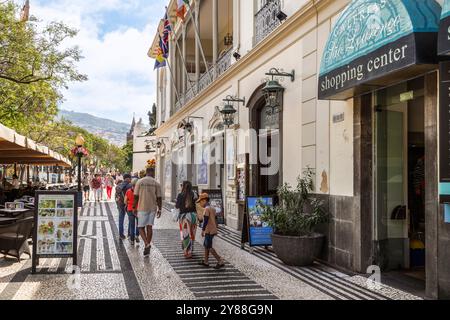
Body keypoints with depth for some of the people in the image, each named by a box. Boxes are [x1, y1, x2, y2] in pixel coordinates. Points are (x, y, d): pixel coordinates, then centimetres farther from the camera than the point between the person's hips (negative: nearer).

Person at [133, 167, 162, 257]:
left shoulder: (140, 182, -3)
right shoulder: (156, 183, 0)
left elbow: (136, 196, -3)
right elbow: (159, 198, -1)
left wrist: (134, 207, 6)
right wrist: (159, 209, 7)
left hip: (142, 208, -2)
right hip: (153, 208, 2)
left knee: (141, 227, 6)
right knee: (149, 227, 10)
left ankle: (147, 244, -14)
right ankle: (148, 246, 13)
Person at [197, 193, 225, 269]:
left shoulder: (207, 209, -14)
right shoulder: (212, 208, 14)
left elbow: (205, 220, -19)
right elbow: (215, 220, 18)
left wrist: (202, 230, -15)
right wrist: (215, 230, 24)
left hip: (209, 231, -10)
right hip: (213, 230, 10)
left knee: (209, 247, -6)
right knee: (205, 245, 17)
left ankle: (220, 261, -9)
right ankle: (206, 262, 23)